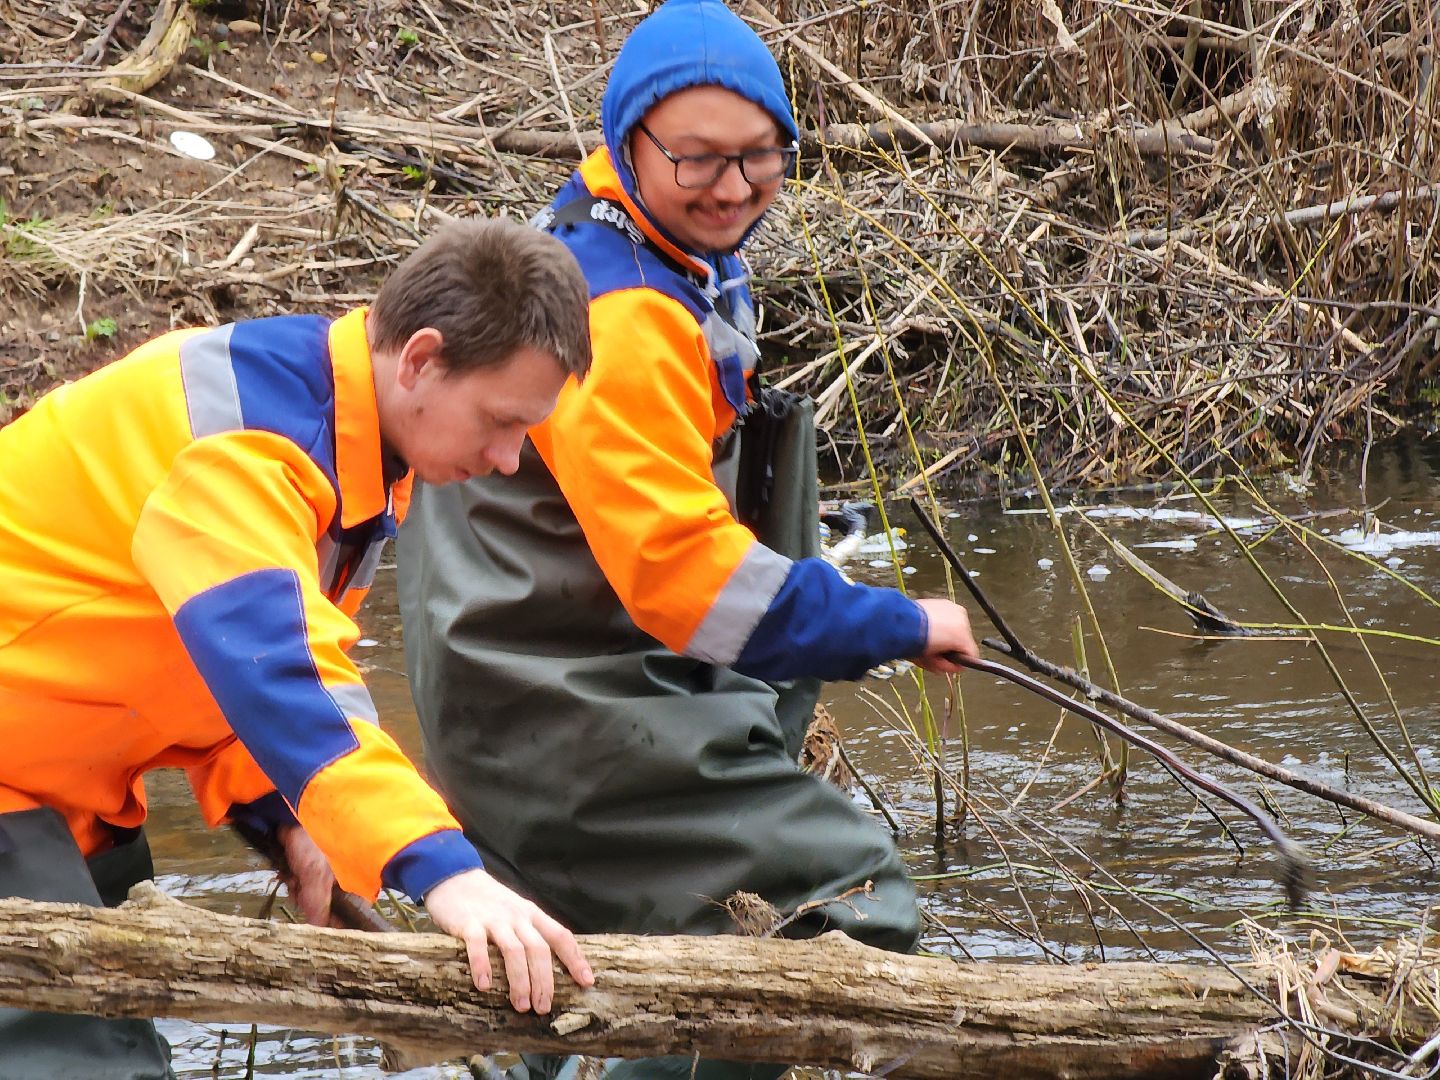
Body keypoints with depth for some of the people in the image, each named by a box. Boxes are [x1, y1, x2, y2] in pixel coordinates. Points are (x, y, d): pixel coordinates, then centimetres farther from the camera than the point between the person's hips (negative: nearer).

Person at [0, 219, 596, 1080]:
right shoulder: (246, 424, -27)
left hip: (70, 773, 10)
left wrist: (284, 811, -5)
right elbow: (274, 664, -41)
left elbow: (275, 651, 13)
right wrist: (441, 868, -48)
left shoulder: (356, 439, 4)